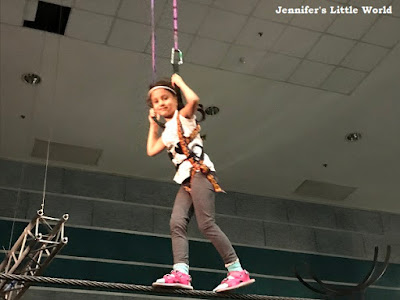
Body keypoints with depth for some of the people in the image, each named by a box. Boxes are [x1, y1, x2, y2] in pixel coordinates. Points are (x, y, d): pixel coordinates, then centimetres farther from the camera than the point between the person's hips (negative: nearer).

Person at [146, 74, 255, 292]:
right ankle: (181, 272, -25)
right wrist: (153, 124, 31)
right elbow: (151, 151, 27)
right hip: (186, 180, 8)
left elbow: (194, 99, -17)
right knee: (176, 222, -12)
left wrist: (180, 82, -1)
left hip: (199, 172, -8)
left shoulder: (183, 116, 5)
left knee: (206, 224, -16)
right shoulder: (168, 131, 26)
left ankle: (238, 272, -11)